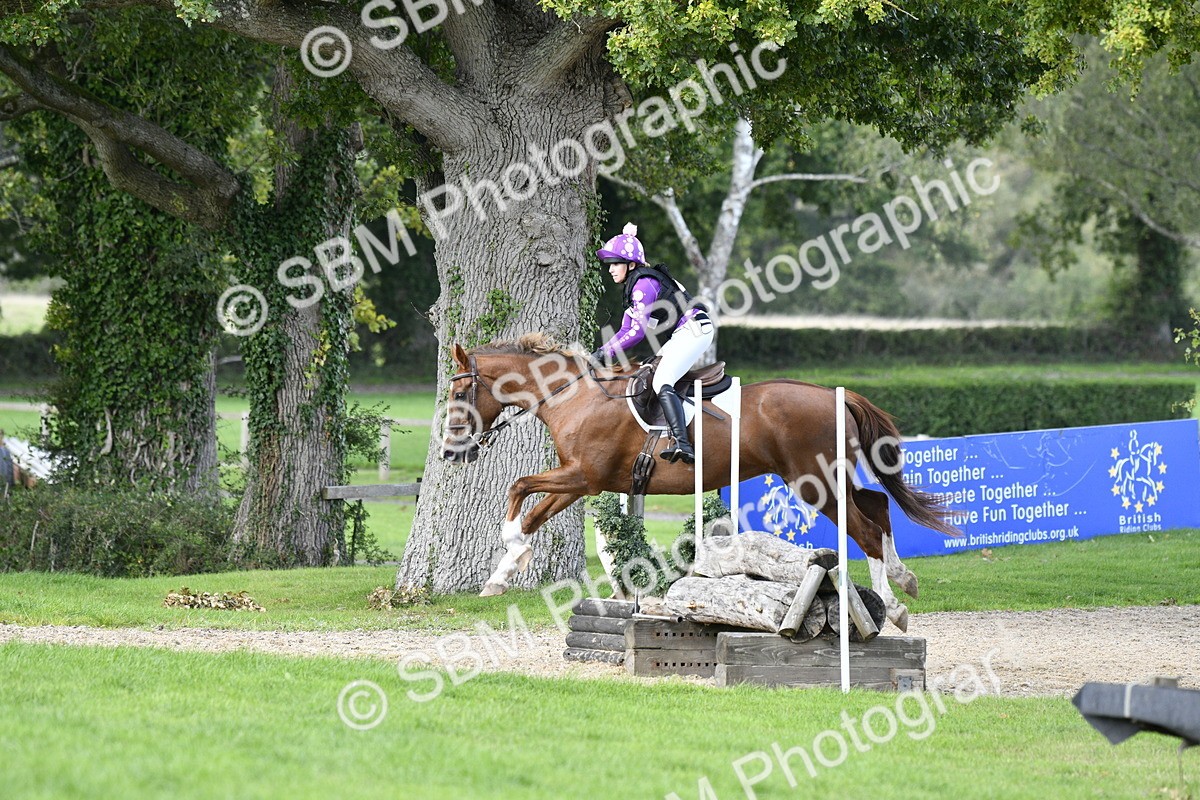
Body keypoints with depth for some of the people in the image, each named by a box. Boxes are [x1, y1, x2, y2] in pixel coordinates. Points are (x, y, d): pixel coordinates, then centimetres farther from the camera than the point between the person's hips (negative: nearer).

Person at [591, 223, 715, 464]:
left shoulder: (644, 284, -15)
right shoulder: (635, 285, 17)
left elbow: (638, 331, -21)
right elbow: (626, 330, 19)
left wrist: (607, 352, -18)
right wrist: (602, 352, 6)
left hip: (694, 331, -11)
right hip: (682, 334, 11)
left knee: (661, 383, -24)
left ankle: (682, 443, -39)